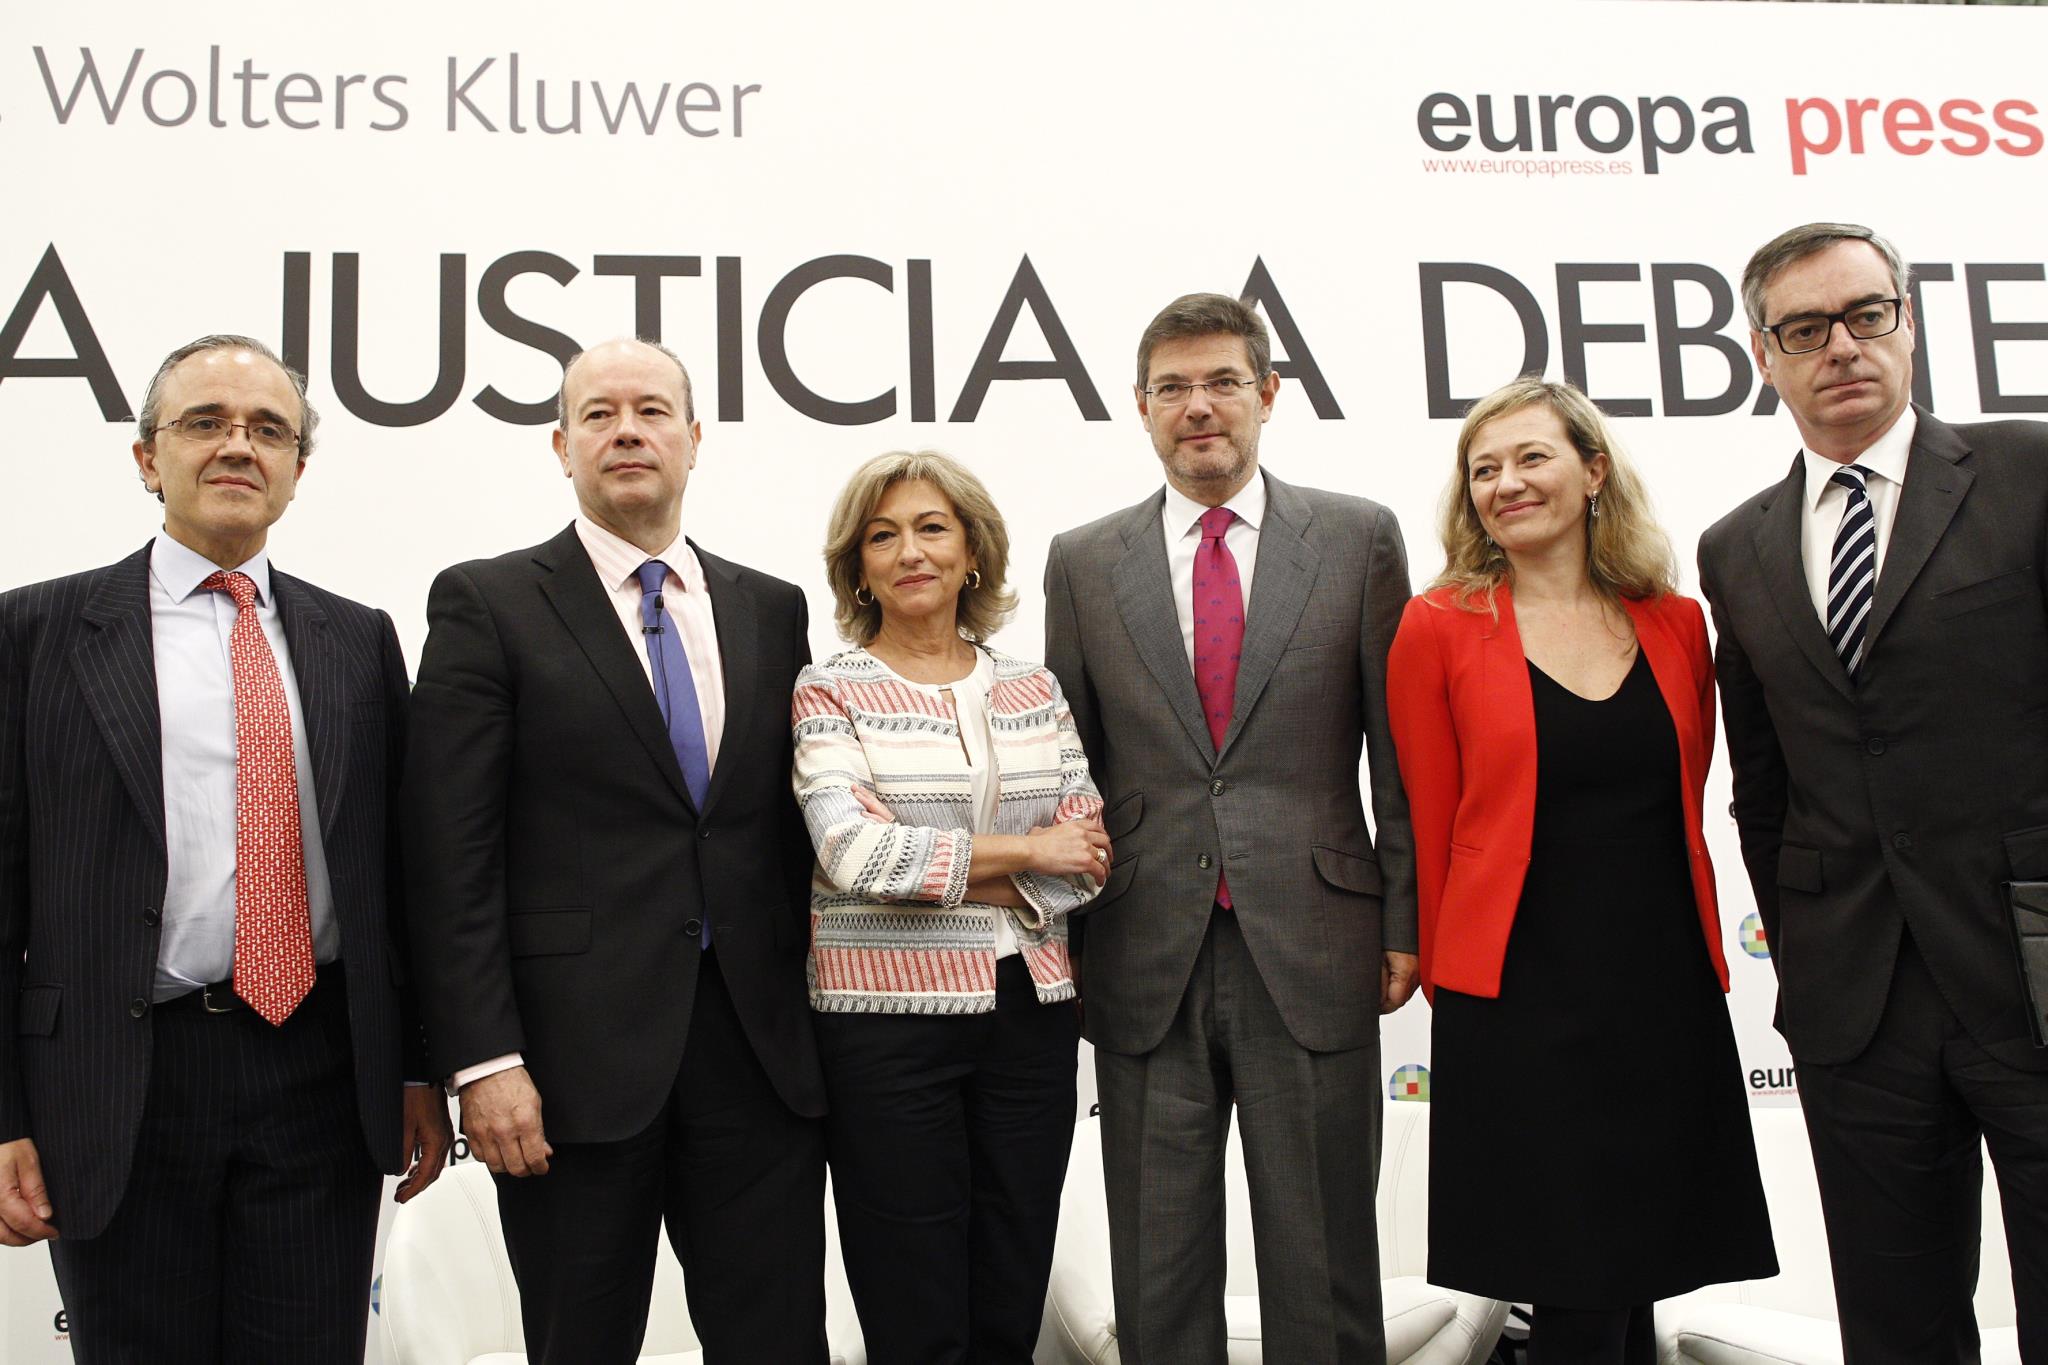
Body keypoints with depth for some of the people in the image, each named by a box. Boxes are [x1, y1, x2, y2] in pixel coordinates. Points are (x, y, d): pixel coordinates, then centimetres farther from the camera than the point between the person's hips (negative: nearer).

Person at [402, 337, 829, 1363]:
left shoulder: (772, 611, 11)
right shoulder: (486, 605, -1)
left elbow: (795, 828, 13)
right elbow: (452, 855, -6)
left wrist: (816, 1018, 8)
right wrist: (483, 1060, -12)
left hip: (762, 1048, 3)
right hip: (576, 1055, -3)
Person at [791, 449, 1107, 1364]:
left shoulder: (1034, 690, 9)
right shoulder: (832, 692, -1)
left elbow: (1087, 853, 2)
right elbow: (853, 851, -15)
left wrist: (933, 872, -9)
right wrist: (1025, 853, -8)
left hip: (1029, 1014, 4)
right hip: (889, 1017, -3)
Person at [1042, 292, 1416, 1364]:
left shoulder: (1358, 538, 4)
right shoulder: (1083, 563, 8)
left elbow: (1401, 746, 4)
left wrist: (1406, 924, 0)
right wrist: (1062, 942, 7)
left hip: (1310, 953, -1)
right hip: (1146, 962, 1)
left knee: (1323, 1266, 9)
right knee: (1159, 1273, 11)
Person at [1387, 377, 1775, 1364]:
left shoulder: (1675, 623, 7)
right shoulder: (1439, 626, -4)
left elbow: (1682, 809, 13)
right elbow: (1432, 829, -1)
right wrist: (1450, 978, 2)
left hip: (1668, 994, 4)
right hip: (1519, 1004, -3)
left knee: (1631, 1284, 11)